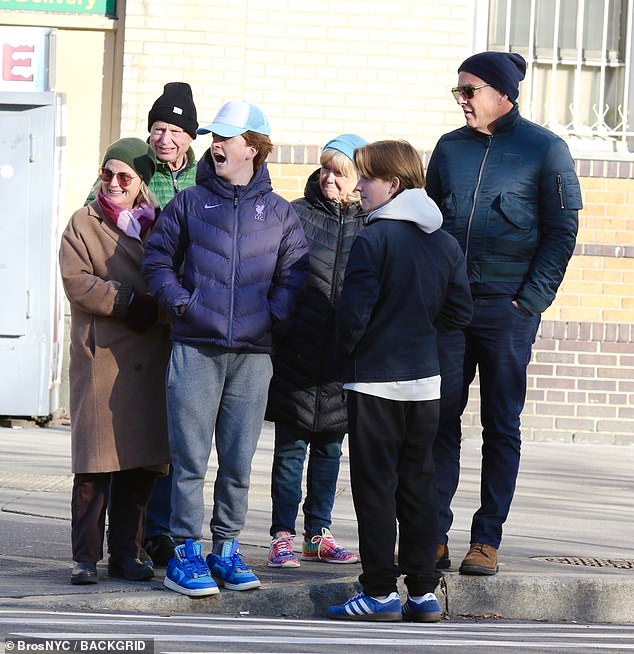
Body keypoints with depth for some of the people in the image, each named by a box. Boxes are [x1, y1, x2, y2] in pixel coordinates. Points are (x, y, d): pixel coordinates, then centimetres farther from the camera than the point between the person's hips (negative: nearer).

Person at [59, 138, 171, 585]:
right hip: (100, 357, -3)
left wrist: (154, 309, -6)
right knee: (95, 462, -6)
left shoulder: (161, 225, 17)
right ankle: (86, 557, -1)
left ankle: (129, 552, 11)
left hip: (150, 360, 3)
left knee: (142, 462, 3)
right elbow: (77, 281, -4)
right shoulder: (84, 224, 8)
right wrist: (127, 300, -11)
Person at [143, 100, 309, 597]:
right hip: (195, 350, -1)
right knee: (191, 458, -3)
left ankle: (226, 548, 16)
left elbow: (295, 275, 9)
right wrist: (181, 302, -5)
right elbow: (158, 261, 9)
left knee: (239, 461, 7)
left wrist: (273, 314, -5)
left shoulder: (280, 213, 10)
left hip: (253, 354, 1)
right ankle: (185, 552, 2)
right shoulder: (189, 203, 8)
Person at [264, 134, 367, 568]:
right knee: (291, 447, 1)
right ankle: (283, 537, 6)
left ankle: (318, 535, 19)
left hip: (342, 356, 3)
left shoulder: (370, 225, 6)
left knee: (330, 447, 10)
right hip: (297, 351, -3)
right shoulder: (297, 216, -1)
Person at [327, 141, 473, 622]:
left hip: (375, 379, -6)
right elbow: (460, 312, 8)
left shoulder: (374, 239, -14)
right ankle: (424, 591, 12)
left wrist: (346, 353, -1)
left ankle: (381, 592, 0)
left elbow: (354, 311, -17)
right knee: (419, 483, 11)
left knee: (375, 485, 0)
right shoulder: (446, 243, 6)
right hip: (426, 379, 6)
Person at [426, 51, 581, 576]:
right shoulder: (449, 148, 11)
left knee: (501, 424, 2)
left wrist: (531, 300, -10)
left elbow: (562, 232, -3)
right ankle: (432, 537, 5)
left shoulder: (545, 150, -2)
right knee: (439, 419, 1)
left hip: (507, 310, -4)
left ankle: (487, 541, 6)